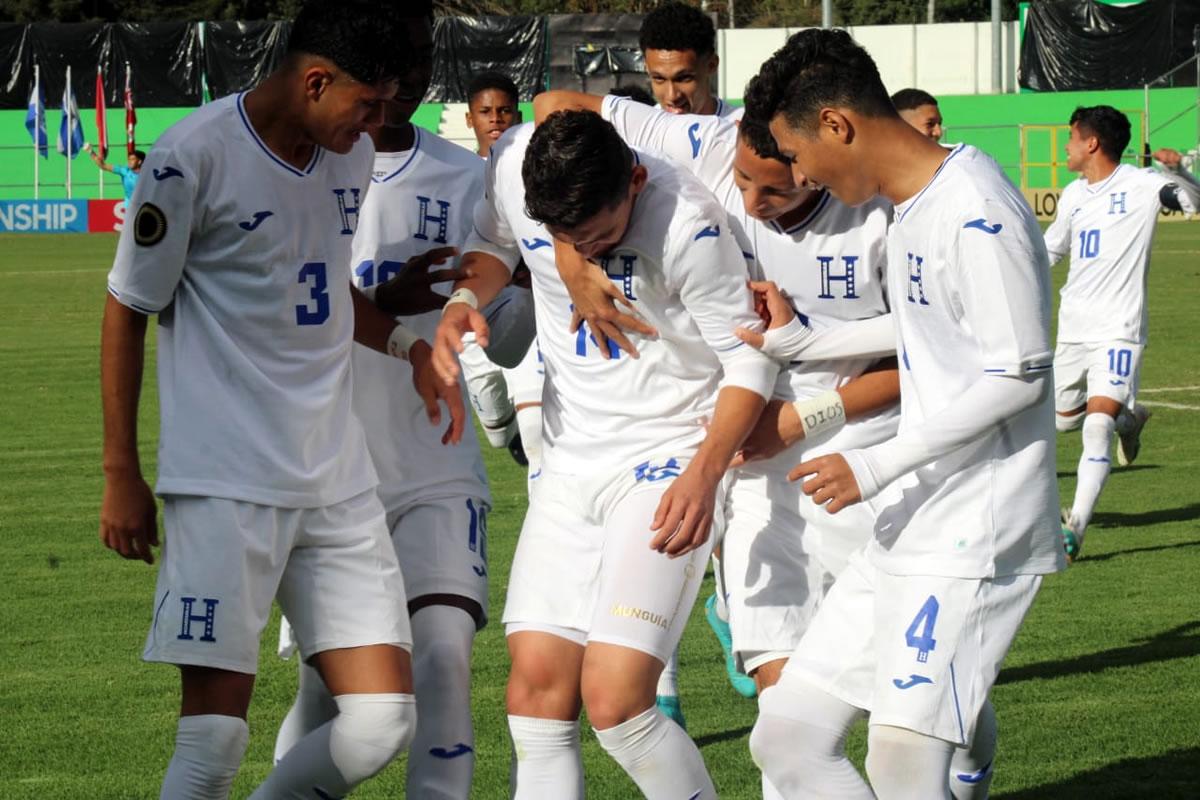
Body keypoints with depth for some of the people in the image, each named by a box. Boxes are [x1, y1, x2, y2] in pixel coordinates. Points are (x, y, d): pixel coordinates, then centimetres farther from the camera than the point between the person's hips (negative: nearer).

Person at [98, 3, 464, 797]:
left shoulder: (351, 155, 9)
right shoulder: (194, 157, -11)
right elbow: (128, 311, -2)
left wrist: (407, 342, 8)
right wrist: (122, 476, -1)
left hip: (338, 483, 6)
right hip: (224, 485, -6)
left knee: (384, 719, -1)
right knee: (216, 726, -10)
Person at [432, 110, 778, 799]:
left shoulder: (687, 224, -25)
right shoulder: (514, 163, -10)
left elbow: (749, 359, -14)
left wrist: (706, 471, -26)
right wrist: (464, 298, -8)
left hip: (669, 456, -6)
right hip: (571, 456, 6)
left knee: (614, 696, -18)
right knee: (537, 686, 0)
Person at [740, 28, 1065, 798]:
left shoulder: (976, 215, -17)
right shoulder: (914, 209, 13)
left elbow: (1018, 376, -19)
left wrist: (877, 466, -17)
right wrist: (795, 340, 29)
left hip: (973, 538, -10)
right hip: (908, 534, 10)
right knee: (787, 737, 4)